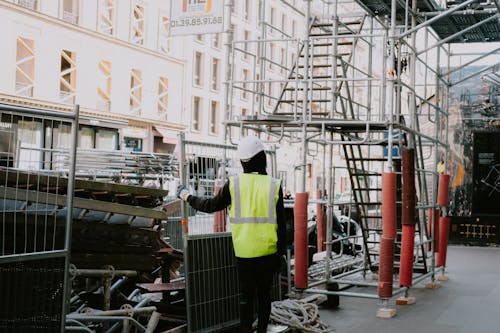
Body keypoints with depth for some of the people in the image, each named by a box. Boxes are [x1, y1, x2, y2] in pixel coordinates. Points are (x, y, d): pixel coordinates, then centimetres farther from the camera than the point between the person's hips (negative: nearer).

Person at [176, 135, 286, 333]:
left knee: (246, 296, 9)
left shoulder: (234, 184, -6)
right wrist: (281, 251, 8)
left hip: (244, 252, 0)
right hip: (268, 252, 0)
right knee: (264, 295, 12)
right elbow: (280, 224, -2)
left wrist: (188, 197, 19)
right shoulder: (274, 185, -5)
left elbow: (211, 205, 3)